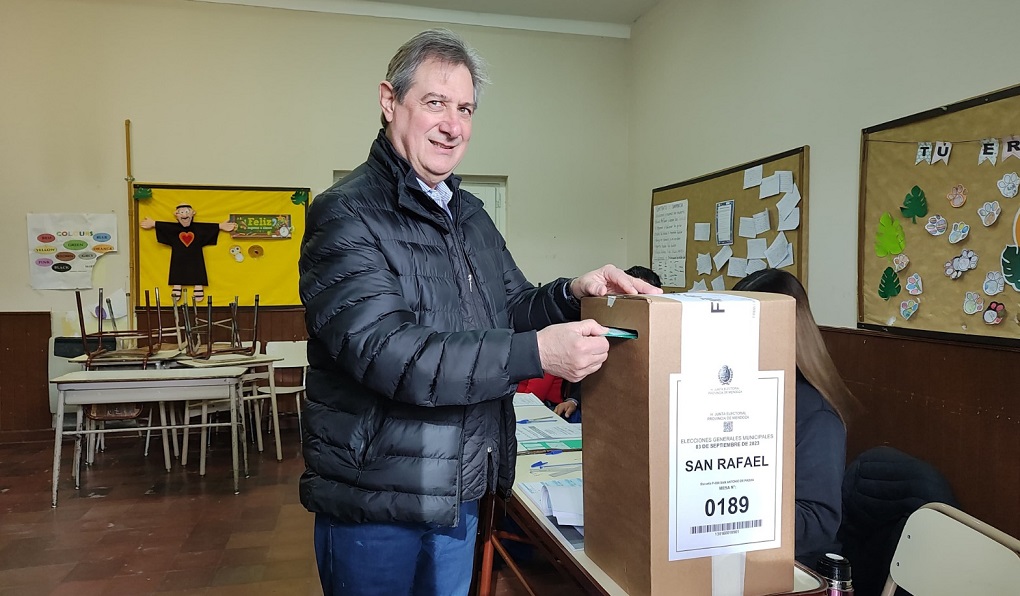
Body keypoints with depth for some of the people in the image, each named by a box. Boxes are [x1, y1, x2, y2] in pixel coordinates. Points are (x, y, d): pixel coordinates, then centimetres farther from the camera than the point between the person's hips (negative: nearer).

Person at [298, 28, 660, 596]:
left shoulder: (471, 216, 10)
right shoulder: (347, 216, -16)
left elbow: (514, 309, 14)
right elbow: (386, 353, -27)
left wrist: (572, 294, -8)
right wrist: (537, 354, -29)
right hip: (375, 505, -7)